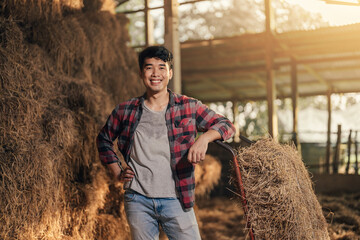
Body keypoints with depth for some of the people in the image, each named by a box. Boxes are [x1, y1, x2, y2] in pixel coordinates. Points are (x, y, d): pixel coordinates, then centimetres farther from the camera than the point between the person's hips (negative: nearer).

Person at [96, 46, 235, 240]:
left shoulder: (189, 107, 3)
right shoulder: (125, 111, 6)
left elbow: (226, 125, 5)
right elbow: (103, 140, 21)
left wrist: (204, 138, -16)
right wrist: (117, 173, 9)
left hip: (176, 200, -1)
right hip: (138, 201, 1)